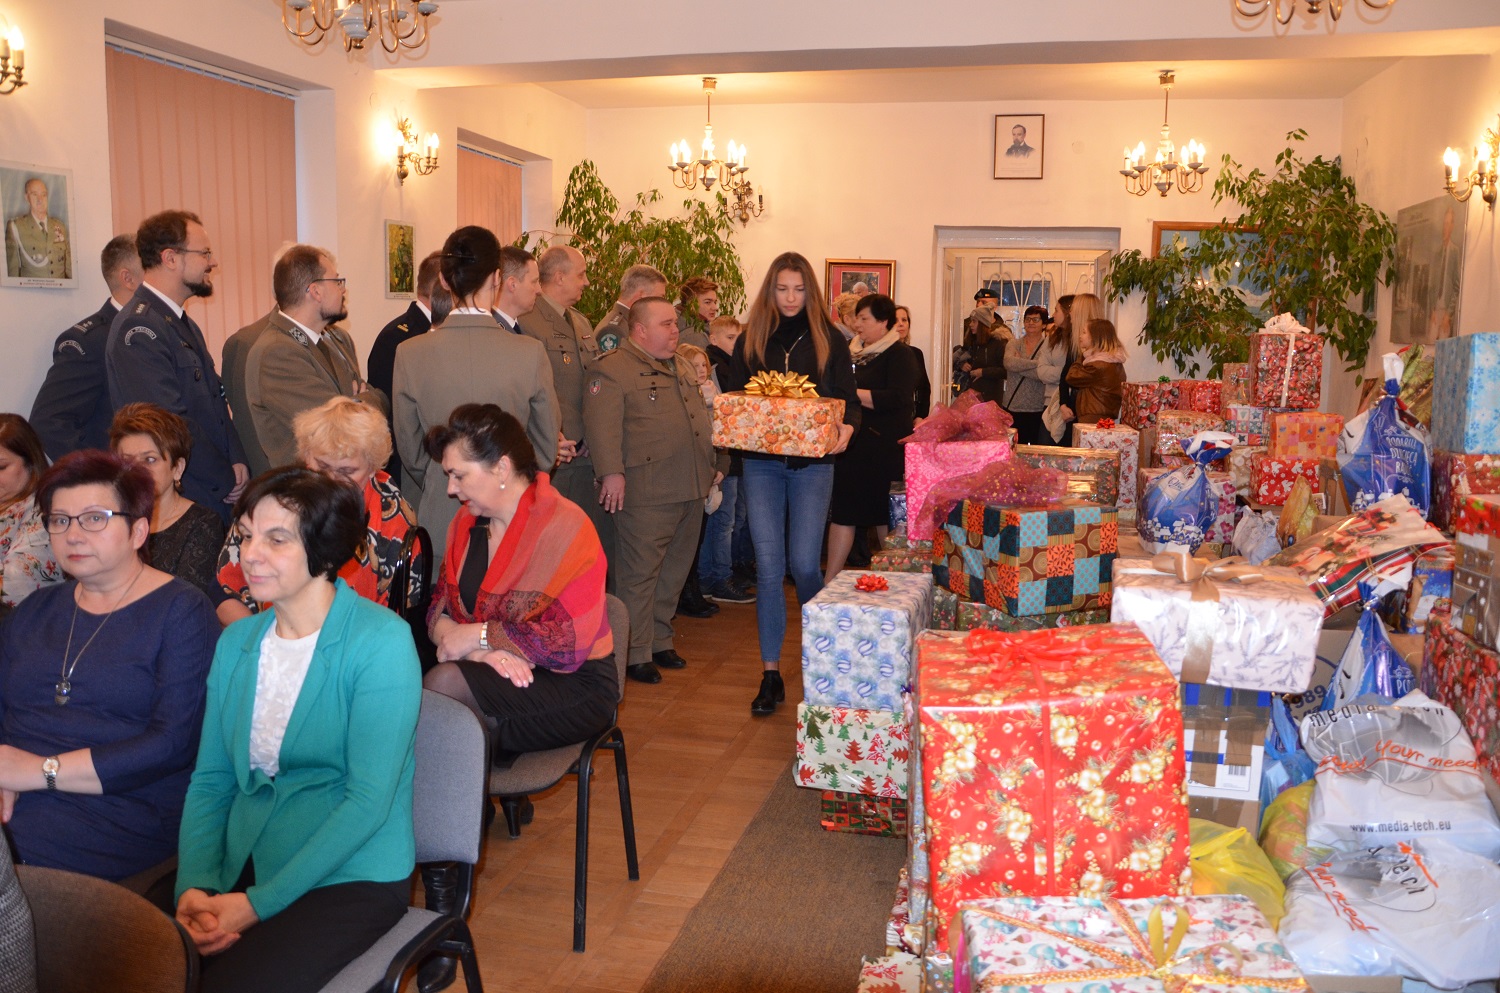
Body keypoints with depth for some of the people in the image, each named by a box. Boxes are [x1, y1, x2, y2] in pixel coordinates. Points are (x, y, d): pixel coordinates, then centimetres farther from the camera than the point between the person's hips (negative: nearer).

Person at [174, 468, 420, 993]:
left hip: (352, 877, -5)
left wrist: (259, 903, -18)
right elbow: (209, 780, 7)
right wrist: (196, 884, -10)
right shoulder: (236, 641, 7)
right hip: (241, 865, 5)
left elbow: (368, 801, -17)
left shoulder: (381, 641, -13)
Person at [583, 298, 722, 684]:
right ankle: (636, 654, 8)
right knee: (640, 574, -2)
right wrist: (611, 472, -27)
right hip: (647, 494, -8)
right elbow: (602, 423, -19)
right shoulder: (614, 369, -9)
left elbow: (702, 419, 28)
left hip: (690, 491, 9)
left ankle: (659, 640, 29)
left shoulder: (681, 369, 20)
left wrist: (715, 462, 24)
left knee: (674, 571, 15)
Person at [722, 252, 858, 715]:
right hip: (760, 463, 2)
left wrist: (846, 428, -17)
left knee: (803, 564, -4)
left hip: (812, 464, -2)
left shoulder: (829, 340, 5)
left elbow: (848, 399, 5)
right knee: (768, 567, 0)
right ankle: (771, 673, 8)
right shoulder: (750, 340, 10)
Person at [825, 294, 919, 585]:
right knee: (843, 511, 5)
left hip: (884, 448, -7)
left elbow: (898, 399, -21)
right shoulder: (855, 352, 16)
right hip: (852, 444, 7)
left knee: (883, 515, 2)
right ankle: (829, 583, 8)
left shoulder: (900, 354, -6)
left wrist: (850, 393, -20)